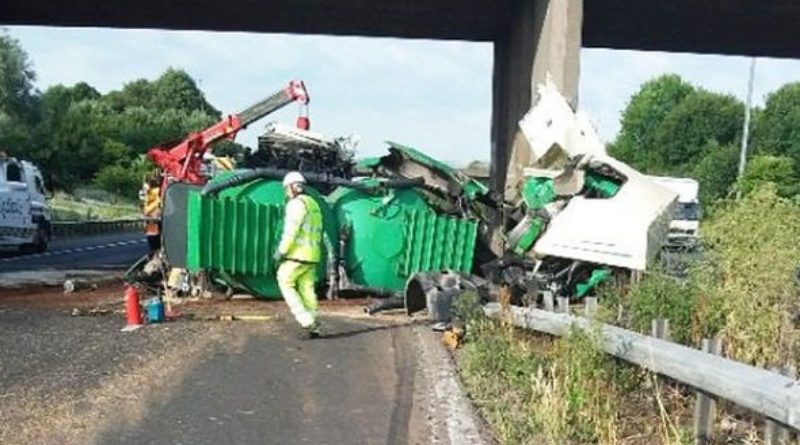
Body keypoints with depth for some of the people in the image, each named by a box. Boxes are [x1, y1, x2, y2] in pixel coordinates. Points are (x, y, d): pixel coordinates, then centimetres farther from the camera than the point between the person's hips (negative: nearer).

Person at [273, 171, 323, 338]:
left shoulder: (296, 204, -9)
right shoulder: (314, 204, 19)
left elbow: (291, 231, -18)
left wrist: (281, 251, -13)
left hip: (298, 254, -8)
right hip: (313, 255, 8)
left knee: (285, 282, 3)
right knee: (307, 288, 9)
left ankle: (306, 320, -7)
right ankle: (313, 328, 7)